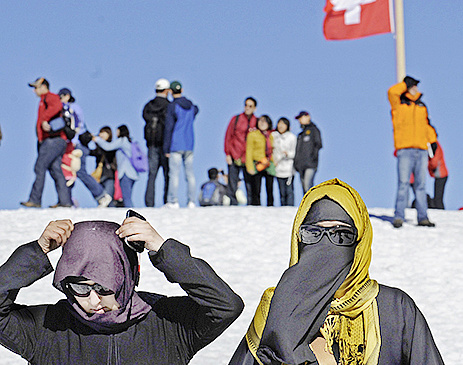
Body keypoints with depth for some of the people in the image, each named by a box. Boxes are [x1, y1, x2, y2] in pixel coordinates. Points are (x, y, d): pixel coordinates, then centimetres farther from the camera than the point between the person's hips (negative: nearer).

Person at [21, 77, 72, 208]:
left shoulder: (50, 97, -3)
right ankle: (65, 201, -2)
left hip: (53, 140, -10)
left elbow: (57, 106, -26)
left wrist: (45, 119, -29)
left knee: (40, 167, -13)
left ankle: (35, 200, -15)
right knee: (55, 170, 4)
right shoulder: (44, 101, 29)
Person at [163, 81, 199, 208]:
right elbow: (195, 111, 34)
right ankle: (192, 201, 4)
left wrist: (166, 148, -7)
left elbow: (169, 128, -10)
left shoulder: (172, 107, -9)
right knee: (190, 173, 6)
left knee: (174, 174, -5)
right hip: (189, 145, 6)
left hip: (176, 145, -6)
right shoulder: (191, 106, 8)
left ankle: (173, 201, -8)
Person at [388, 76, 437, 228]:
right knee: (403, 184, -10)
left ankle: (422, 217, 7)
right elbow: (392, 91, -12)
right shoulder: (398, 104, 6)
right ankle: (399, 217, -8)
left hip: (421, 150, 5)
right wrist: (406, 83, 0)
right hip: (405, 150, -4)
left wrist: (433, 141, 17)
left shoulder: (422, 107, 20)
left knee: (421, 184, 5)